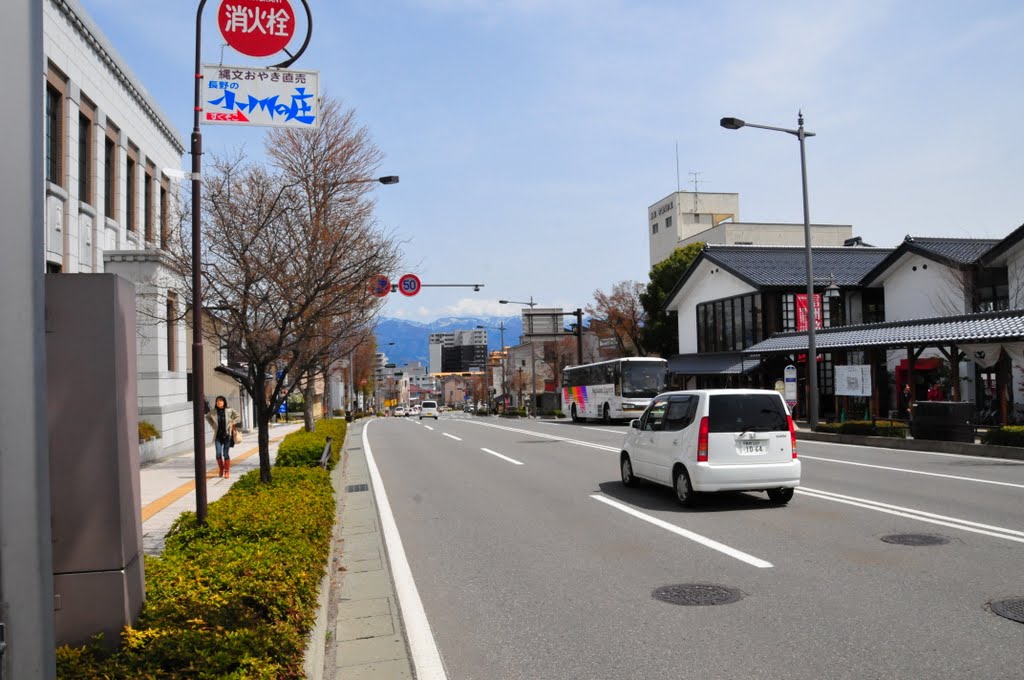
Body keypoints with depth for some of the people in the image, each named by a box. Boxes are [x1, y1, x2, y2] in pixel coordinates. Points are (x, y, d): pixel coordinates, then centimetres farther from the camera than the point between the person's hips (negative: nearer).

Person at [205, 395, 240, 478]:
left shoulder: (229, 410, -5)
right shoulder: (213, 411, 0)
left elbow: (238, 417, 8)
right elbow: (207, 417, 20)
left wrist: (232, 423, -3)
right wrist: (212, 425, 10)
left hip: (227, 435, -2)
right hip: (218, 435, 2)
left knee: (226, 454, 0)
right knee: (218, 453, -3)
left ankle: (227, 471, 12)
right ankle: (221, 469, 20)